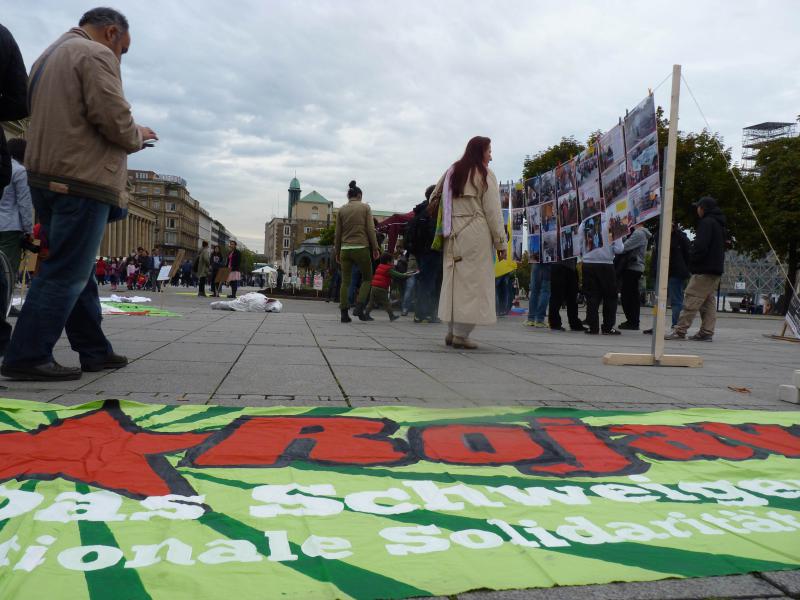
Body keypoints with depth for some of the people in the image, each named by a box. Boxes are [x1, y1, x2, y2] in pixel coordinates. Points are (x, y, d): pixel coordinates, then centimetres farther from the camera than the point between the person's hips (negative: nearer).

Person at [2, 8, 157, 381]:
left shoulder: (49, 56, 24)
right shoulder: (95, 55, -7)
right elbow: (114, 119, -18)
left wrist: (129, 137, 17)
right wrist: (137, 137, 4)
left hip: (46, 178, 10)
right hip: (82, 181, -10)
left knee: (78, 271, 12)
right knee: (66, 273, -7)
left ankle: (94, 350, 18)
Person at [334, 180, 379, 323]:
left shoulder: (341, 210, 10)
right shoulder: (365, 207, 3)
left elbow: (338, 233, 10)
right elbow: (371, 229, -3)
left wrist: (337, 252, 16)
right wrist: (375, 248, 1)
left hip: (345, 249, 3)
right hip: (361, 247, -3)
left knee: (345, 281, 7)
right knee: (367, 278, 11)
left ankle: (344, 313, 2)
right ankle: (359, 306, -5)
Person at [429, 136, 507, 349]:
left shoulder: (451, 172, 15)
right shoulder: (485, 175, -2)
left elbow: (434, 200, 14)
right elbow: (493, 212, -6)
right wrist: (501, 243, -3)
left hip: (453, 236, 6)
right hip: (476, 235, -6)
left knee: (453, 282, 10)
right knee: (473, 283, -3)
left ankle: (452, 331, 12)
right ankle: (461, 334, -6)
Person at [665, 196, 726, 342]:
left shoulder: (706, 222, -11)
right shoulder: (719, 224, 19)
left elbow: (700, 246, -21)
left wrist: (692, 260, -6)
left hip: (704, 269, -10)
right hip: (716, 270, 10)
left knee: (691, 301, -11)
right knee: (709, 301, 10)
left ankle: (680, 330, -12)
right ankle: (707, 332, 10)